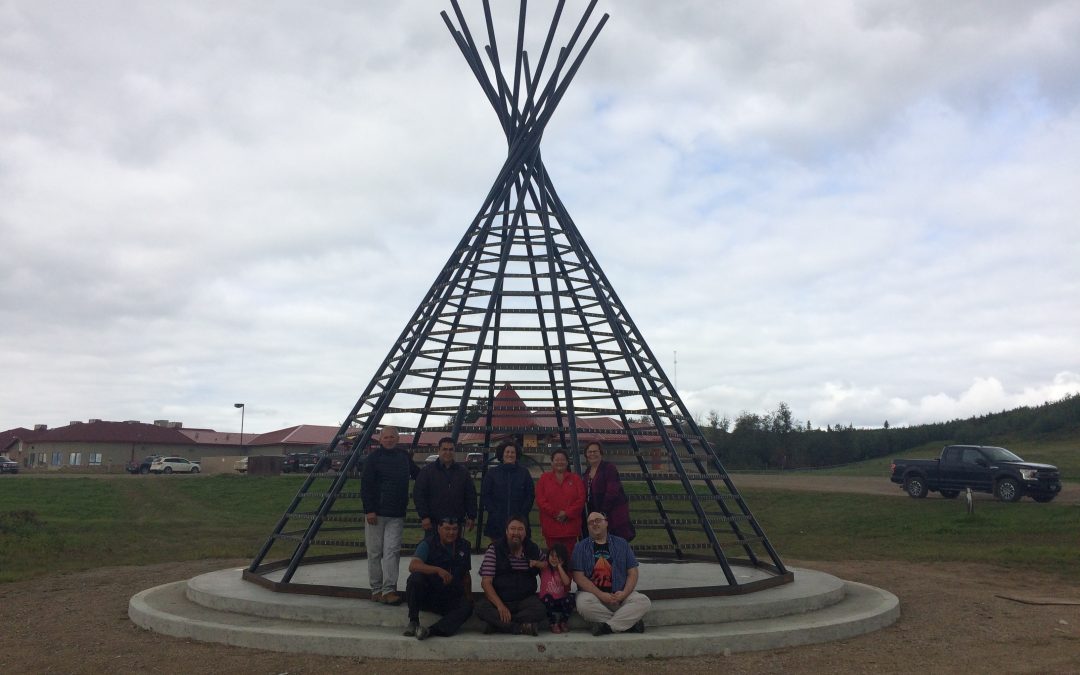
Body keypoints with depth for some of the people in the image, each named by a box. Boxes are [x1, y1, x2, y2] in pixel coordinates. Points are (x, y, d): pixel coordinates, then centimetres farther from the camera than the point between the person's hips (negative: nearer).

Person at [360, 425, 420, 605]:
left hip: (396, 515, 3)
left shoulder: (404, 457, 9)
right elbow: (365, 485, -7)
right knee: (375, 552, 3)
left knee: (392, 551, -5)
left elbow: (418, 475, 24)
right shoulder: (374, 457, -3)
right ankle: (376, 589, 12)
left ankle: (388, 590, -5)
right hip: (376, 513, -3)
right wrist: (369, 510, -14)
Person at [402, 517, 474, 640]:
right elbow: (413, 566, -25)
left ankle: (431, 630, -42)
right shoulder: (428, 544, -7)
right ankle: (413, 621, -22)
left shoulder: (464, 547, 8)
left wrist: (469, 596, 7)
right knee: (415, 578, -33)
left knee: (467, 606, -29)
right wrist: (438, 570, -37)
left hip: (451, 598, 3)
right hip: (427, 595, -3)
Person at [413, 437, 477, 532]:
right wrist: (424, 517, -11)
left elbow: (471, 496, 12)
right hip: (433, 523, -3)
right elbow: (418, 495, -3)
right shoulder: (427, 471, 1)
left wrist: (471, 517, 5)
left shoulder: (463, 471, 11)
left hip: (457, 523, 3)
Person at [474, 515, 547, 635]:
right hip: (498, 598, -2)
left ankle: (497, 624, -23)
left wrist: (538, 564, -4)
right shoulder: (495, 549, -3)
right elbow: (486, 582, -9)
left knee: (540, 610, -30)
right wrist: (500, 606, -22)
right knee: (481, 607, -32)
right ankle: (520, 628, -27)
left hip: (525, 600, 2)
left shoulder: (533, 549, 7)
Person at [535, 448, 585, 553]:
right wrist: (555, 514, -10)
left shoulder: (576, 479, 10)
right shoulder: (544, 479, 9)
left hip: (570, 526, 0)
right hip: (551, 527, 0)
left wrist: (567, 513, -11)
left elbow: (581, 500, 0)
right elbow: (540, 500, 0)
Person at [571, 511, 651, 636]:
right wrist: (601, 595, -14)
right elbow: (579, 577, -4)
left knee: (644, 602, -24)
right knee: (583, 604, -35)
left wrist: (624, 593, -10)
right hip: (592, 592, -1)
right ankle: (628, 621, -21)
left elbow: (633, 573, 9)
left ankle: (607, 626, -21)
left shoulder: (621, 544, 12)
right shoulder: (581, 547, 6)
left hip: (619, 594, 2)